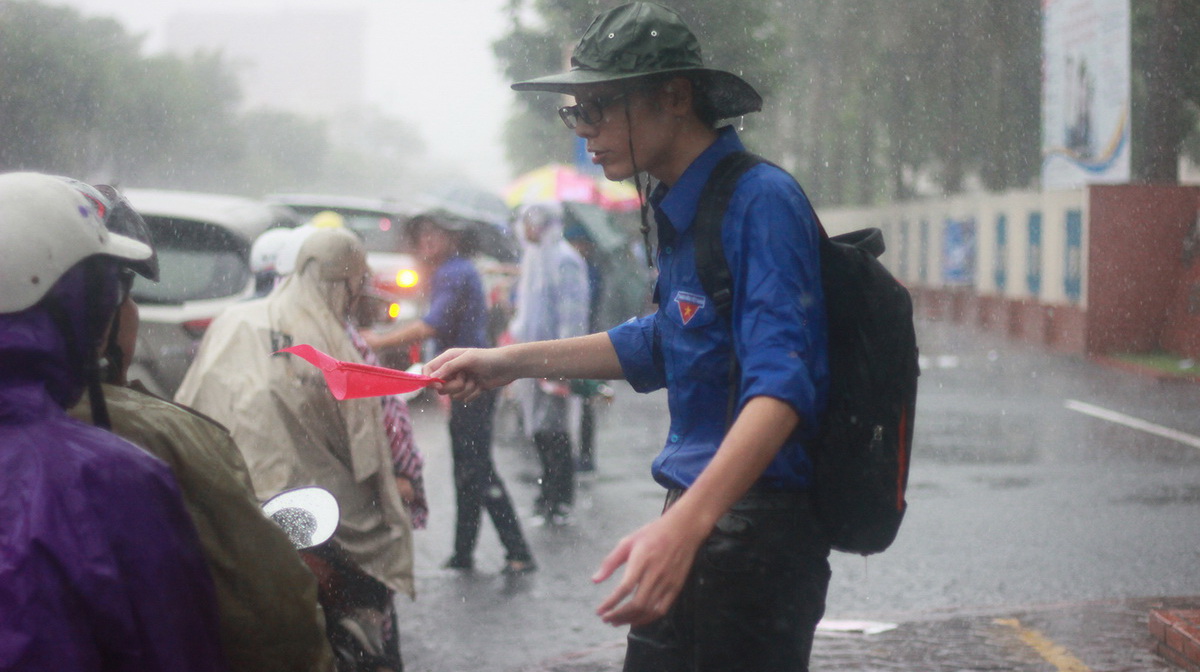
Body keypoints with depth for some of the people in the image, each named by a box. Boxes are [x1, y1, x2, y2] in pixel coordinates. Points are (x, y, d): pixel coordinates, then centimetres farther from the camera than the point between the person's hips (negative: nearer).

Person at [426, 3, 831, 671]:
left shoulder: (761, 201, -17)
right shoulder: (679, 209, 13)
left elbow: (780, 385, -28)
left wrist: (686, 523, -40)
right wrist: (510, 362, 25)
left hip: (753, 527, -9)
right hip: (695, 518, 9)